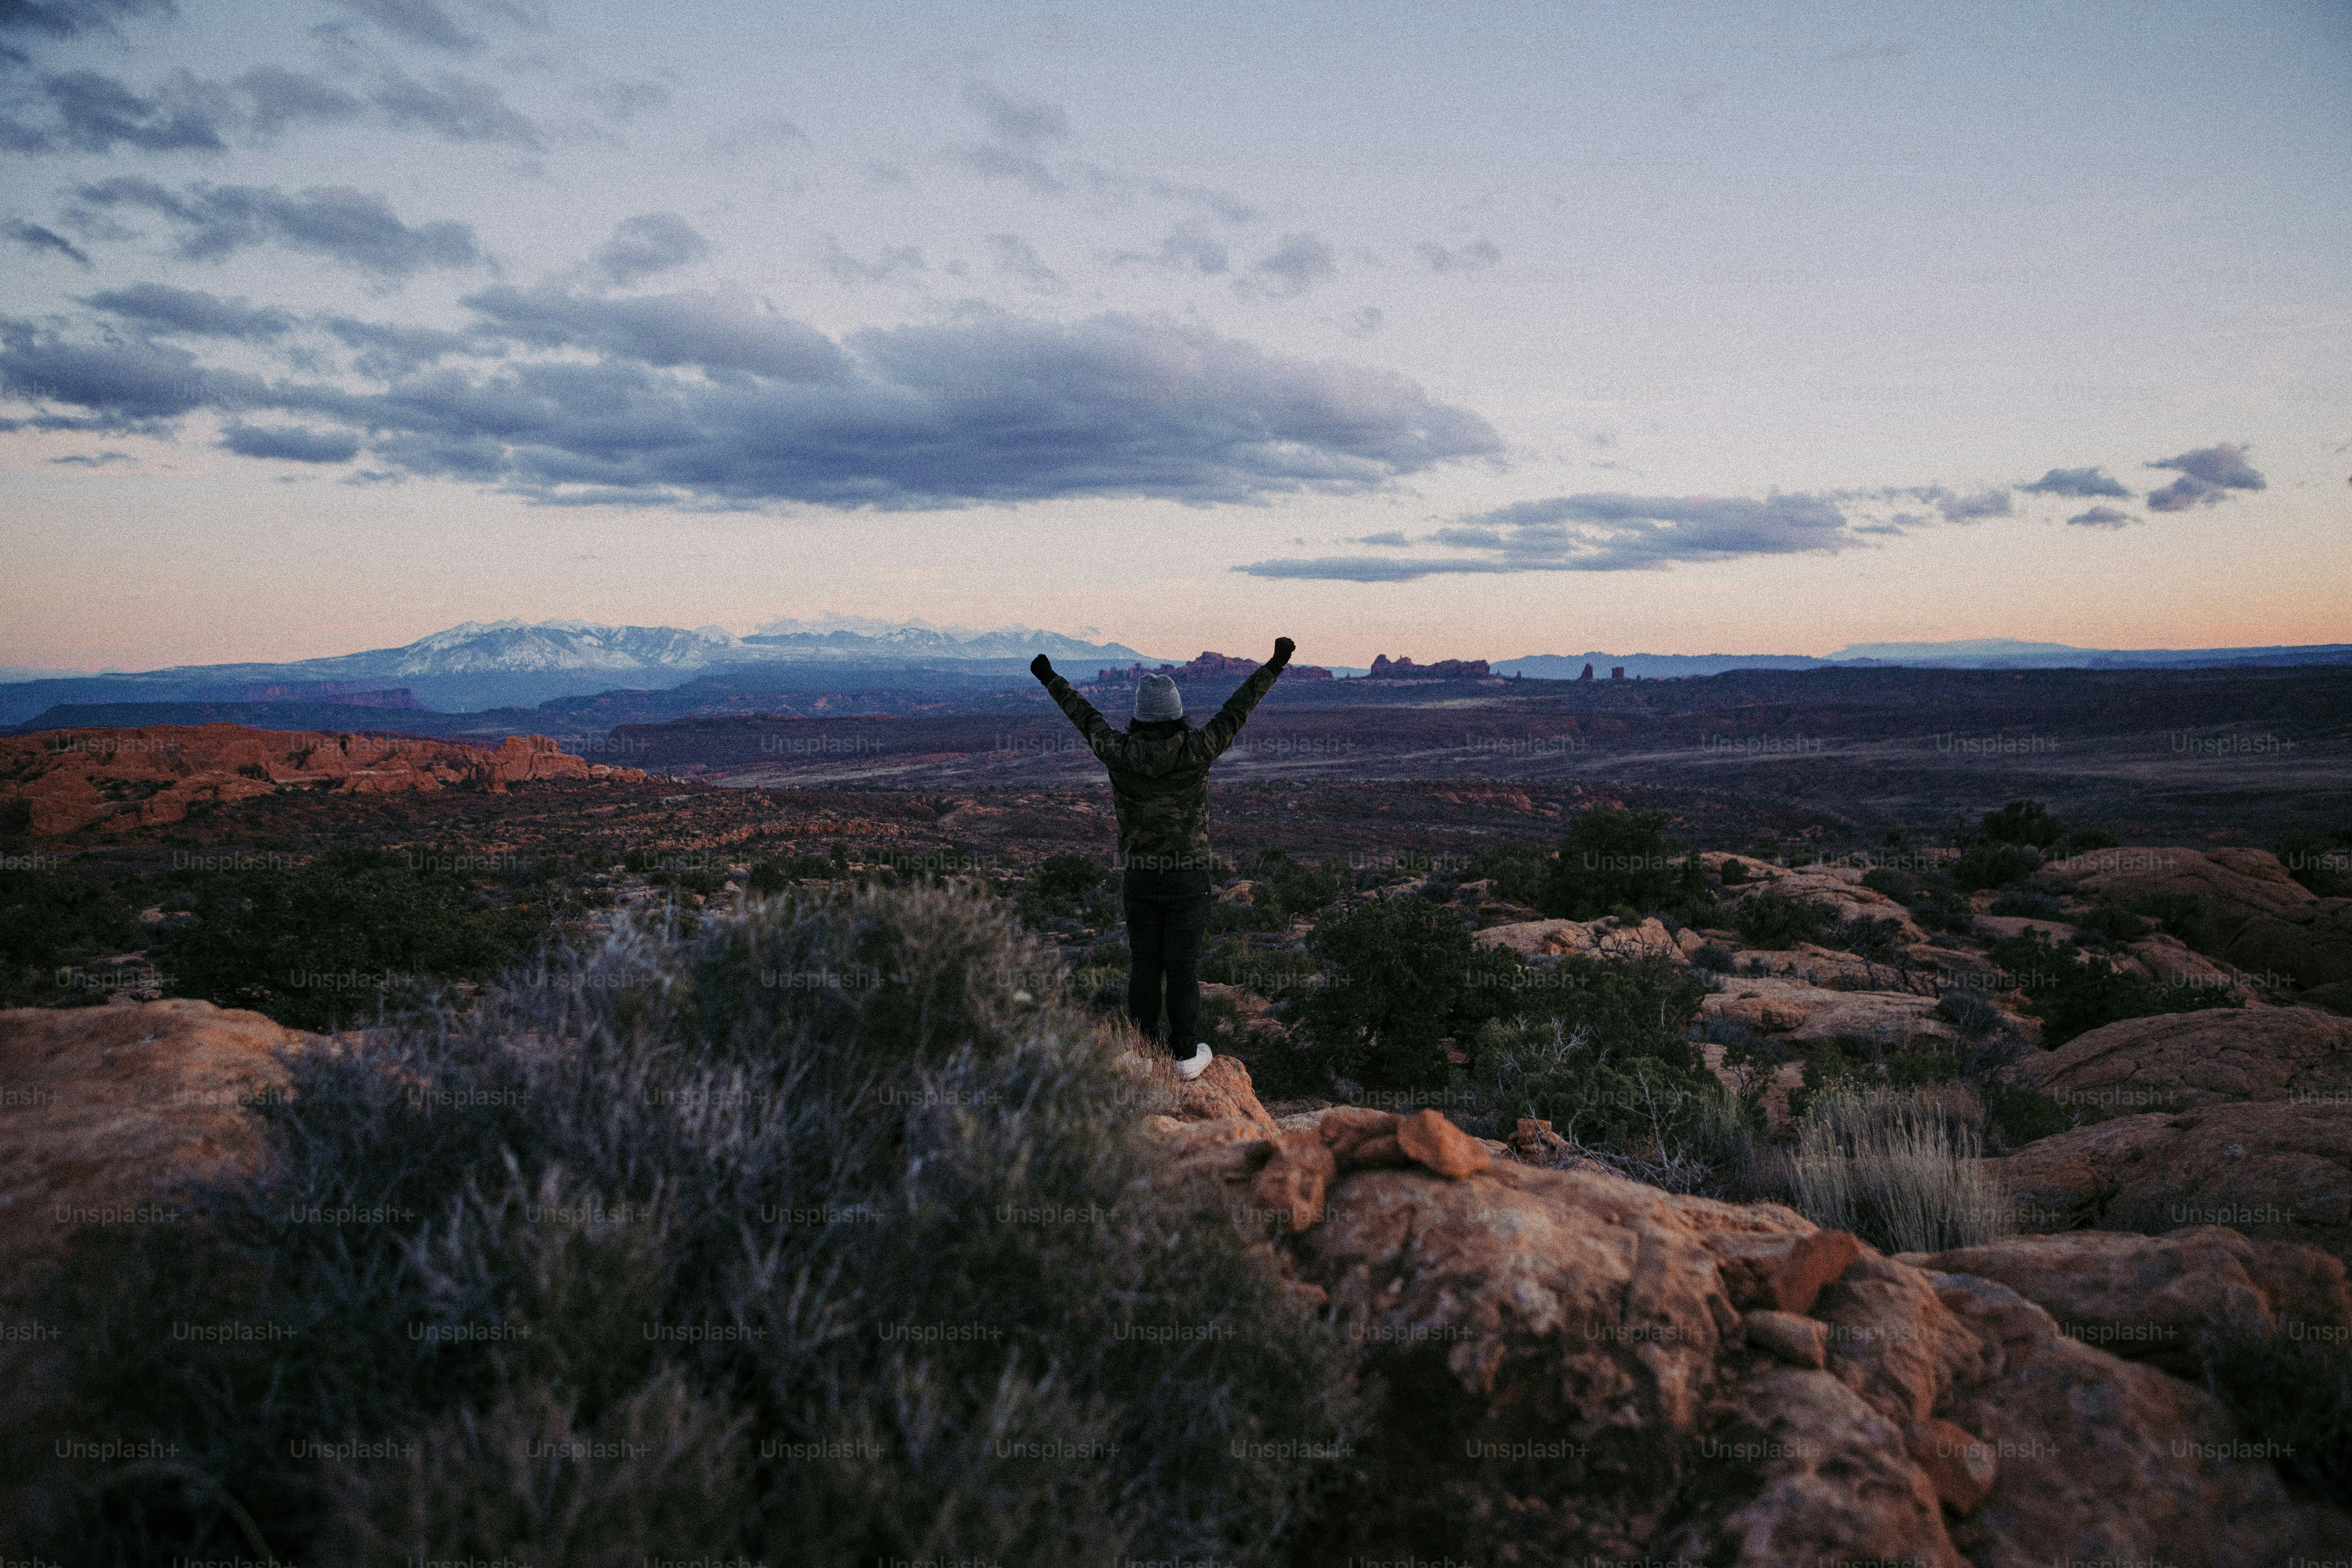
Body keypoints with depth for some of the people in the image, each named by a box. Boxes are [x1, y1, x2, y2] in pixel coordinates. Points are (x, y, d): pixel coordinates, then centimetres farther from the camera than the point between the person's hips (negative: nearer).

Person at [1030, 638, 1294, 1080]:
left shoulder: (1120, 753, -9)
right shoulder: (1195, 750, -15)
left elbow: (1086, 717, 6)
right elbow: (1237, 710, -11)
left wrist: (1050, 678, 21)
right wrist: (1274, 666, -5)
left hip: (1138, 877, 2)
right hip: (1188, 878, -2)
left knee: (1144, 964, 12)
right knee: (1183, 966, 5)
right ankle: (1187, 1055, 14)